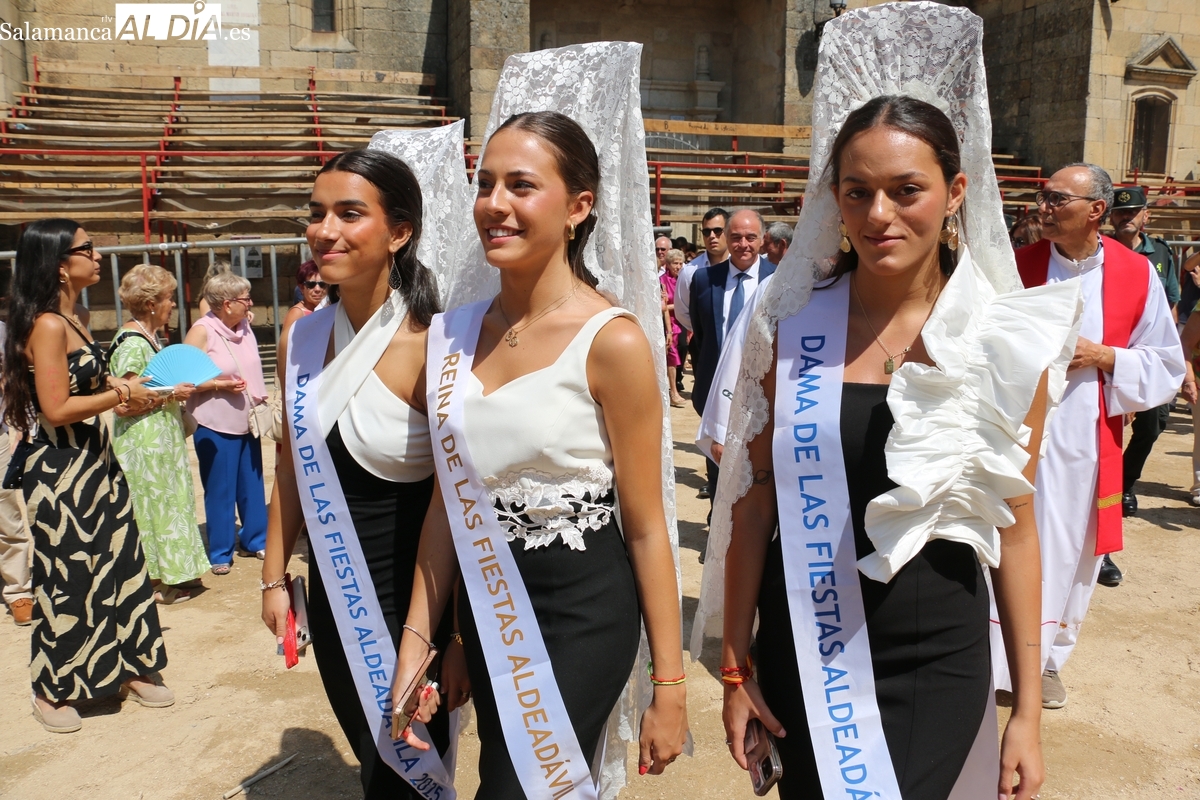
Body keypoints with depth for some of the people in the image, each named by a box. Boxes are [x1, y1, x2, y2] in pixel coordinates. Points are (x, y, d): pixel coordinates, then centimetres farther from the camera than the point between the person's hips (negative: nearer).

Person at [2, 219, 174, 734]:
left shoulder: (69, 321, 11)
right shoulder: (47, 325, -18)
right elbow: (57, 408, -23)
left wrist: (120, 388, 2)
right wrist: (120, 394, -14)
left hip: (93, 462, 9)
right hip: (61, 471, -9)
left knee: (117, 564, 15)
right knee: (69, 579, 5)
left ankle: (126, 670, 29)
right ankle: (53, 691, 24)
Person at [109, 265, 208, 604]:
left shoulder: (151, 338, 10)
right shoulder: (131, 344, -19)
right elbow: (123, 405, -24)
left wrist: (180, 388, 10)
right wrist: (170, 394, -20)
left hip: (163, 440, 10)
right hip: (143, 445, -10)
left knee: (170, 502, 15)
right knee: (152, 505, 1)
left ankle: (173, 573, 25)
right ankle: (154, 582, 13)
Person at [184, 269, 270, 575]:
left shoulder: (244, 327, 7)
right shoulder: (202, 332, -12)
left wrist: (261, 398, 8)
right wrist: (219, 384, -21)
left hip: (247, 421, 6)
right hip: (215, 426, -6)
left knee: (252, 486, 14)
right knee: (220, 491, 4)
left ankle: (255, 539, 29)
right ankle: (220, 553, 17)